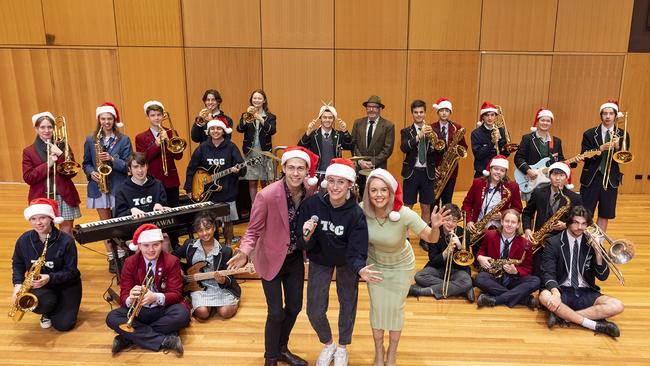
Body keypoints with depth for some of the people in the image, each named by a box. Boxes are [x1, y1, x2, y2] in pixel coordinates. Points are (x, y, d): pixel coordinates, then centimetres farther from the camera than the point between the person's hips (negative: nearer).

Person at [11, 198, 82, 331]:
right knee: (41, 303, -33)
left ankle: (60, 306, 25)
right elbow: (17, 264, 8)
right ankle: (48, 311, 8)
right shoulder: (24, 240, -8)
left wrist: (50, 278, -32)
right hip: (38, 284, 2)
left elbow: (71, 271, -16)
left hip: (66, 285, -2)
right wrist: (18, 283, -8)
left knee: (63, 325, -11)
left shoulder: (66, 241, -19)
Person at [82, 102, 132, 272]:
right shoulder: (90, 140, 5)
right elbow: (86, 163, 11)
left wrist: (112, 159, -20)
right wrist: (91, 173, -9)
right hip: (99, 187, 2)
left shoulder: (124, 140, -1)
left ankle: (121, 256, 12)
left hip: (119, 187, -2)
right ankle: (111, 257, 19)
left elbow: (128, 165, -5)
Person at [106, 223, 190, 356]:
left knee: (182, 314, -33)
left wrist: (156, 297, -33)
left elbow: (175, 294, -12)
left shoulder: (172, 261, -7)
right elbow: (123, 295, -5)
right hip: (139, 310, 2)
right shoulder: (130, 263, -2)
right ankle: (165, 340, -28)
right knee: (112, 317, -25)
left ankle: (129, 338, -22)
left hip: (164, 309, -2)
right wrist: (130, 299, -31)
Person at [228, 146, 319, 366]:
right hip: (271, 259, -5)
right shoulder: (267, 195, -25)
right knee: (276, 313, 1)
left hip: (295, 259, 5)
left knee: (294, 307, 17)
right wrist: (244, 253, -32)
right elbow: (254, 230, -16)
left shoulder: (311, 192, -12)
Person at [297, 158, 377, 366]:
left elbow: (356, 252, -25)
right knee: (315, 311, 4)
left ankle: (342, 348, 43)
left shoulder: (356, 213, -28)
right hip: (319, 260, 1)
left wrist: (360, 269, -45)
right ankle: (328, 344, 37)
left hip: (347, 262, -1)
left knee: (348, 304, 14)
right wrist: (307, 237, -40)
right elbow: (304, 246, -18)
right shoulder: (312, 204, -26)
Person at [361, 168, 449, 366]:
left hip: (401, 266, -1)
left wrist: (435, 227, -46)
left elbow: (431, 239, -27)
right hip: (375, 264, 2)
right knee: (376, 307, 12)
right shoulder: (362, 211, -28)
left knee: (395, 308, 12)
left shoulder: (404, 214, -34)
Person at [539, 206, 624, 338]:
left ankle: (562, 315, -21)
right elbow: (548, 273, -10)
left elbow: (603, 276, 3)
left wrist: (598, 251, -12)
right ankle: (595, 325, -25)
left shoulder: (592, 243, 6)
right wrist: (555, 292, -31)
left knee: (617, 306, -23)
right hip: (562, 291, -3)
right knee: (545, 296, -36)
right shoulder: (553, 243, -2)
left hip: (586, 293, 3)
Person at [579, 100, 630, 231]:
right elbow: (584, 157, -6)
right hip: (591, 179, -2)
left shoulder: (623, 135, 4)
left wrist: (617, 147, -17)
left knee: (604, 216, 8)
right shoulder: (590, 134, 0)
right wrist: (601, 148, -21)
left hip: (611, 180, 2)